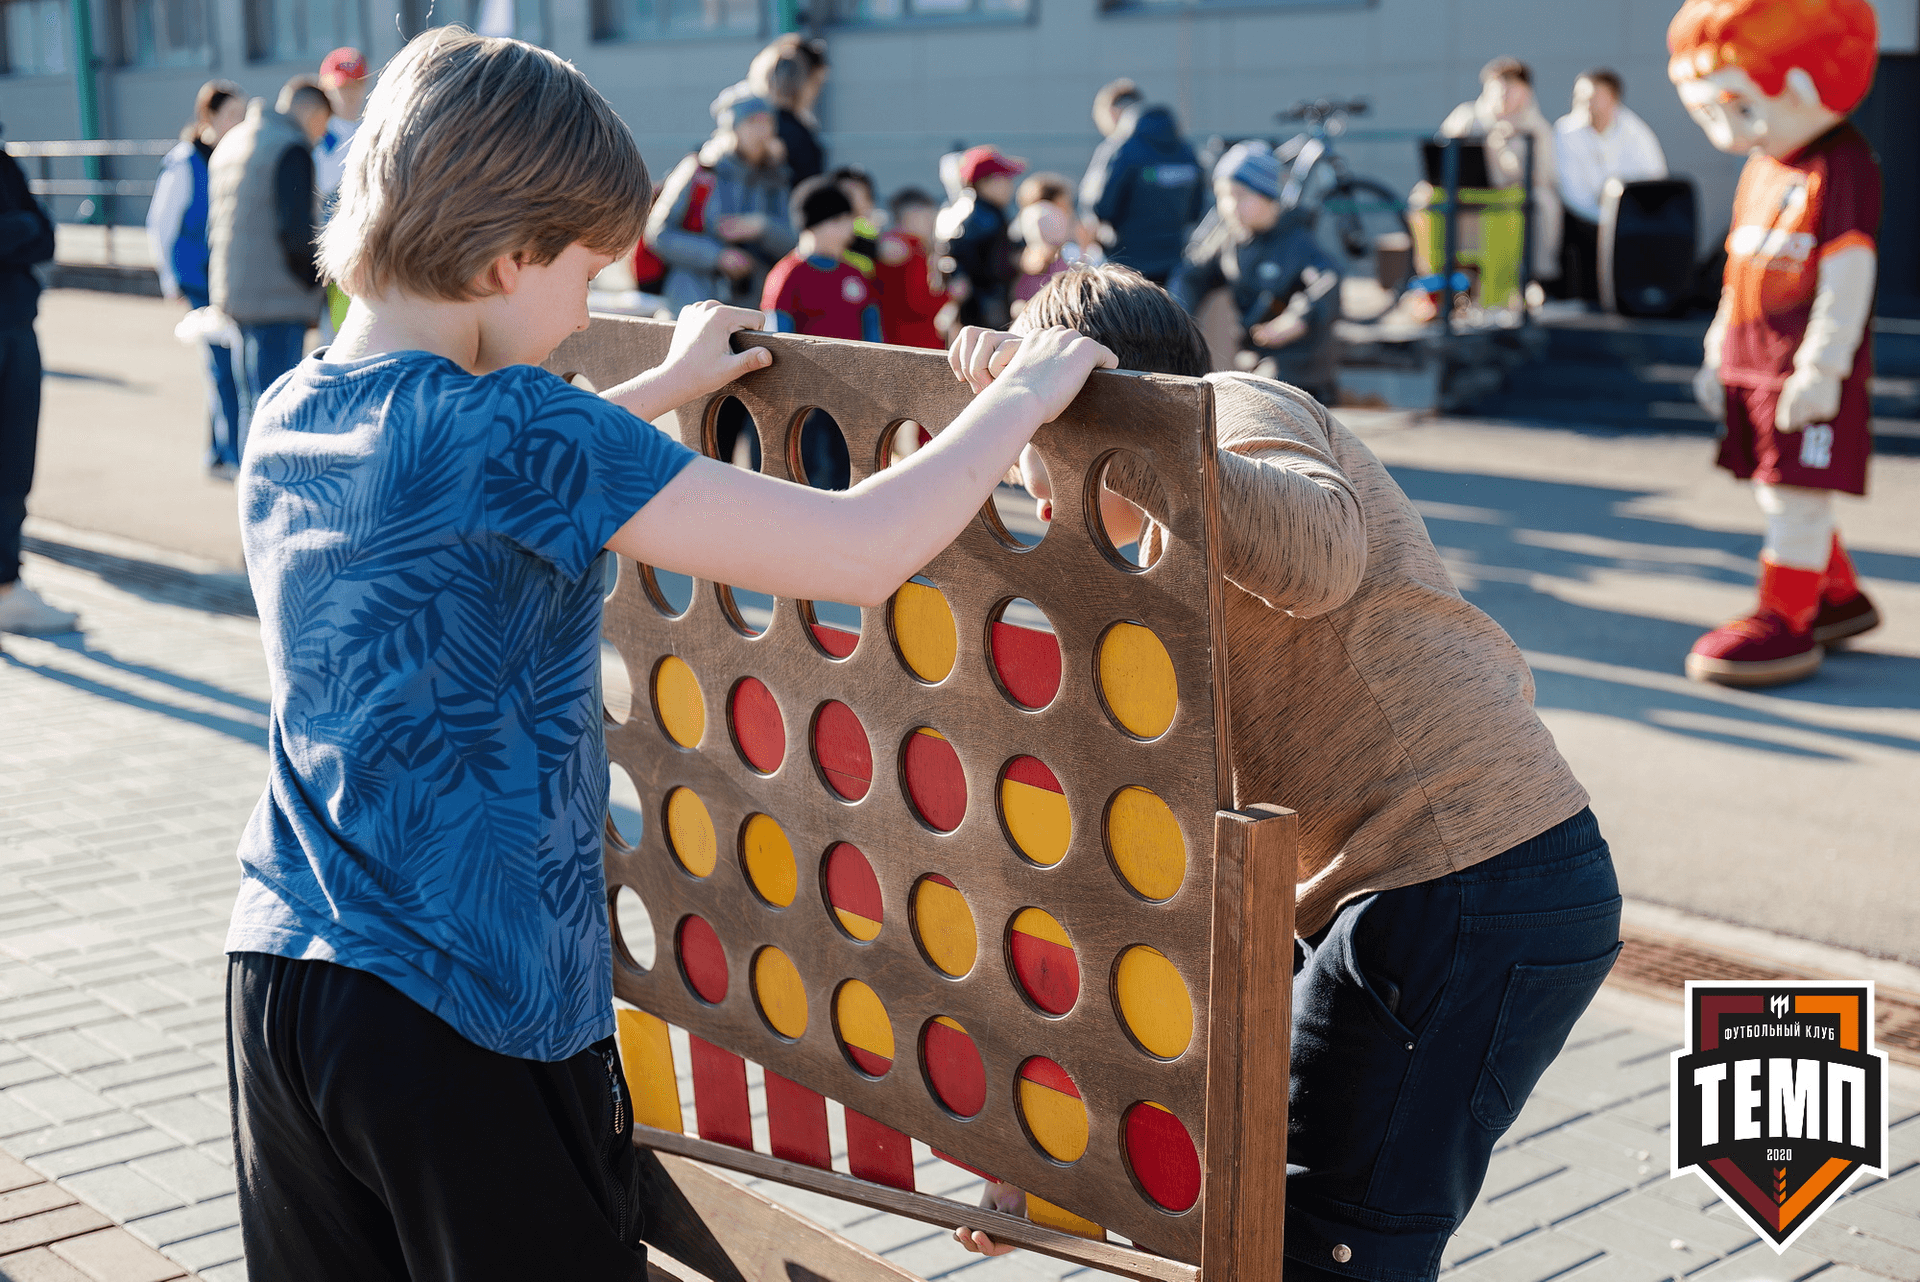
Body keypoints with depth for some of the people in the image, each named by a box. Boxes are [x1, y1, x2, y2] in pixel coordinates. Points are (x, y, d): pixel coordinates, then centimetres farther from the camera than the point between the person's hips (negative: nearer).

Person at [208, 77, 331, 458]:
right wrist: (315, 280, -3)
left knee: (250, 403, 16)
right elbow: (296, 230, -18)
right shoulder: (292, 148, -11)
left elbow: (215, 226, 20)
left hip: (232, 295, 9)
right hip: (279, 299, -9)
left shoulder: (229, 143, 18)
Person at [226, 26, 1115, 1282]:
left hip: (279, 977, 8)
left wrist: (664, 387, 31)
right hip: (476, 1010, -8)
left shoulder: (288, 418, 5)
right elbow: (858, 555, -24)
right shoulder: (500, 426, -20)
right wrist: (1020, 394, -8)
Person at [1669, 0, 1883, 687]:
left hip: (1809, 372, -9)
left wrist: (1822, 366, -24)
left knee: (1796, 491, -6)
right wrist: (1719, 353, 21)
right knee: (1785, 489, 16)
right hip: (1754, 365, 9)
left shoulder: (1843, 165, -14)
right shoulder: (1762, 166, 14)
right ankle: (1838, 594, 30)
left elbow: (1849, 270, -20)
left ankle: (1785, 619, -1)